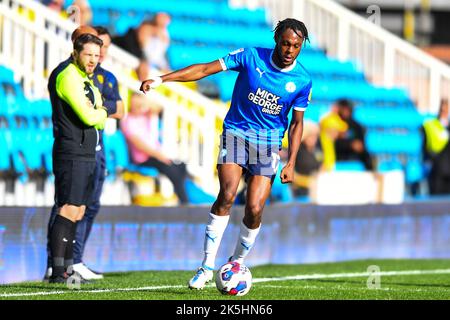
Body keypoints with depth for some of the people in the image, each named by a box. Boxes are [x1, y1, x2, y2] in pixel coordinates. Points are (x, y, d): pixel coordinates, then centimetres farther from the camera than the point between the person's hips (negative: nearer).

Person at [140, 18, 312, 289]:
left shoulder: (303, 81, -4)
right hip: (236, 132, -1)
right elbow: (205, 69, -10)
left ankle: (237, 263, 16)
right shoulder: (252, 57, -9)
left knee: (255, 209, -9)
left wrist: (291, 163, -1)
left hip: (269, 144, 1)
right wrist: (161, 80, -16)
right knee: (227, 195, -21)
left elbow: (297, 123, 7)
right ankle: (208, 266, -15)